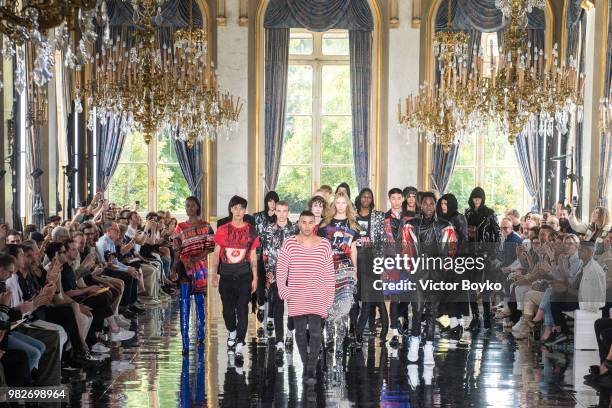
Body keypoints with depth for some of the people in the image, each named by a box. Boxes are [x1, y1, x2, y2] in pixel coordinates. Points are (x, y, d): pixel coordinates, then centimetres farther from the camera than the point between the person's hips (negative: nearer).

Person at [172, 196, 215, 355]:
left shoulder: (206, 226, 5)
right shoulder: (180, 228, 7)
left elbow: (210, 248, -2)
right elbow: (177, 251, 5)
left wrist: (195, 258, -15)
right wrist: (174, 268, -6)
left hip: (200, 267, 0)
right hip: (184, 268, 0)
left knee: (200, 301, 9)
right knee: (184, 303, -6)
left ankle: (201, 335, 24)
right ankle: (185, 343, -9)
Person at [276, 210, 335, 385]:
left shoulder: (324, 245, 2)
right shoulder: (289, 243, 1)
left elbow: (330, 274, 6)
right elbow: (281, 268, -2)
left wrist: (330, 296, 4)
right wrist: (282, 289, -15)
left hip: (318, 297, -1)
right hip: (296, 297, 1)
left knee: (315, 331, -12)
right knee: (300, 331, 7)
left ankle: (312, 370, -13)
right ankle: (305, 364, 20)